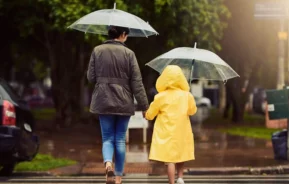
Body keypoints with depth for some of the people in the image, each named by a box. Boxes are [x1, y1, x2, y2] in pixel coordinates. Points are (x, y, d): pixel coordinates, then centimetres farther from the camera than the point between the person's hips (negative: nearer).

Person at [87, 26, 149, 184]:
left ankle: (107, 163, -21)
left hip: (103, 101, 1)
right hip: (123, 103, -1)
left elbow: (91, 77, 2)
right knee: (120, 139, 11)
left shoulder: (97, 51, -2)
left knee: (107, 138, 8)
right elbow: (137, 82, -6)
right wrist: (144, 106, -1)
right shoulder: (128, 53, -7)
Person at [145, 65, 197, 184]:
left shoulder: (160, 97, -10)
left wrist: (147, 115, 21)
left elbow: (149, 115, -1)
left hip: (166, 134, -3)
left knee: (169, 159, -4)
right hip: (182, 133, 3)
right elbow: (193, 111, 11)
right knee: (180, 157, 20)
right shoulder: (187, 96, -4)